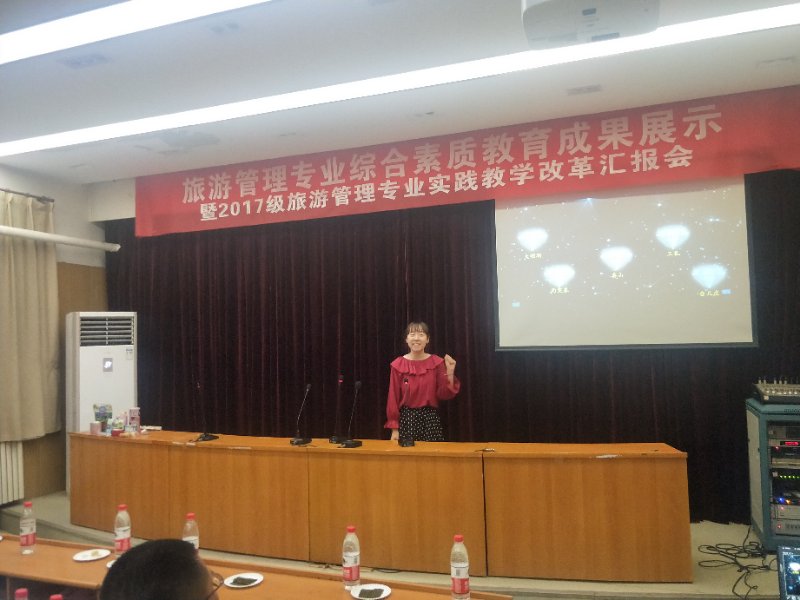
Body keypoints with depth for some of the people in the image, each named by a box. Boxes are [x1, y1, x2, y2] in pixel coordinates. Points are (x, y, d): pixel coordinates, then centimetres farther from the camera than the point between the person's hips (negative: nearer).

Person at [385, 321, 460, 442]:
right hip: (407, 418, 0)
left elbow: (444, 395, 0)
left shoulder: (436, 362, 0)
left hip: (430, 417, 1)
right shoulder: (398, 365, -2)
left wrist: (450, 373, -15)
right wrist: (394, 428, -4)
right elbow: (393, 397, -1)